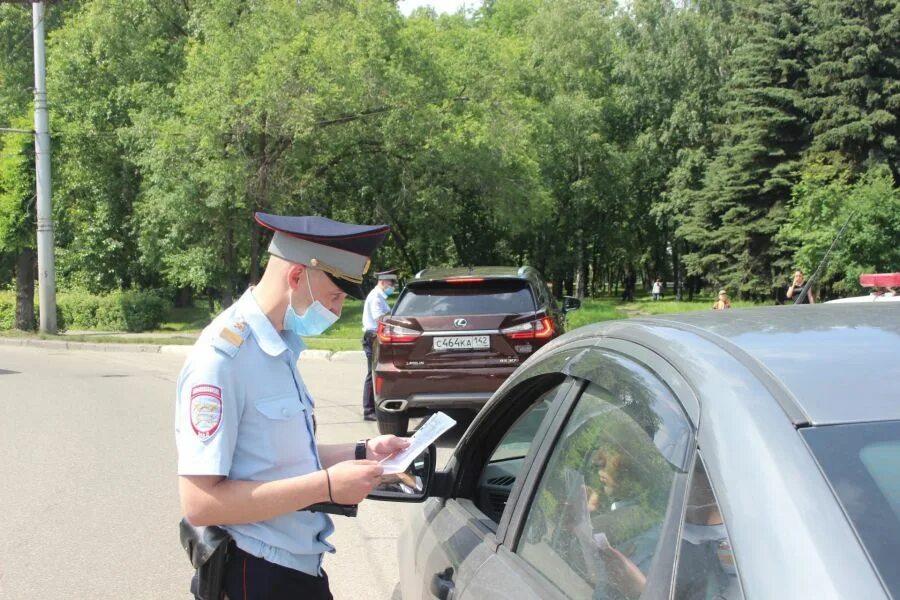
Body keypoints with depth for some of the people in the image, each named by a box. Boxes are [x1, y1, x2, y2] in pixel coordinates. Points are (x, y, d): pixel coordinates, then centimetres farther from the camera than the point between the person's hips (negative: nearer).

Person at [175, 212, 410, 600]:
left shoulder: (281, 348, 8)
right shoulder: (222, 358, -20)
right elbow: (199, 502, -25)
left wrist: (361, 452, 5)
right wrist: (326, 486, -24)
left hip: (302, 566, 9)